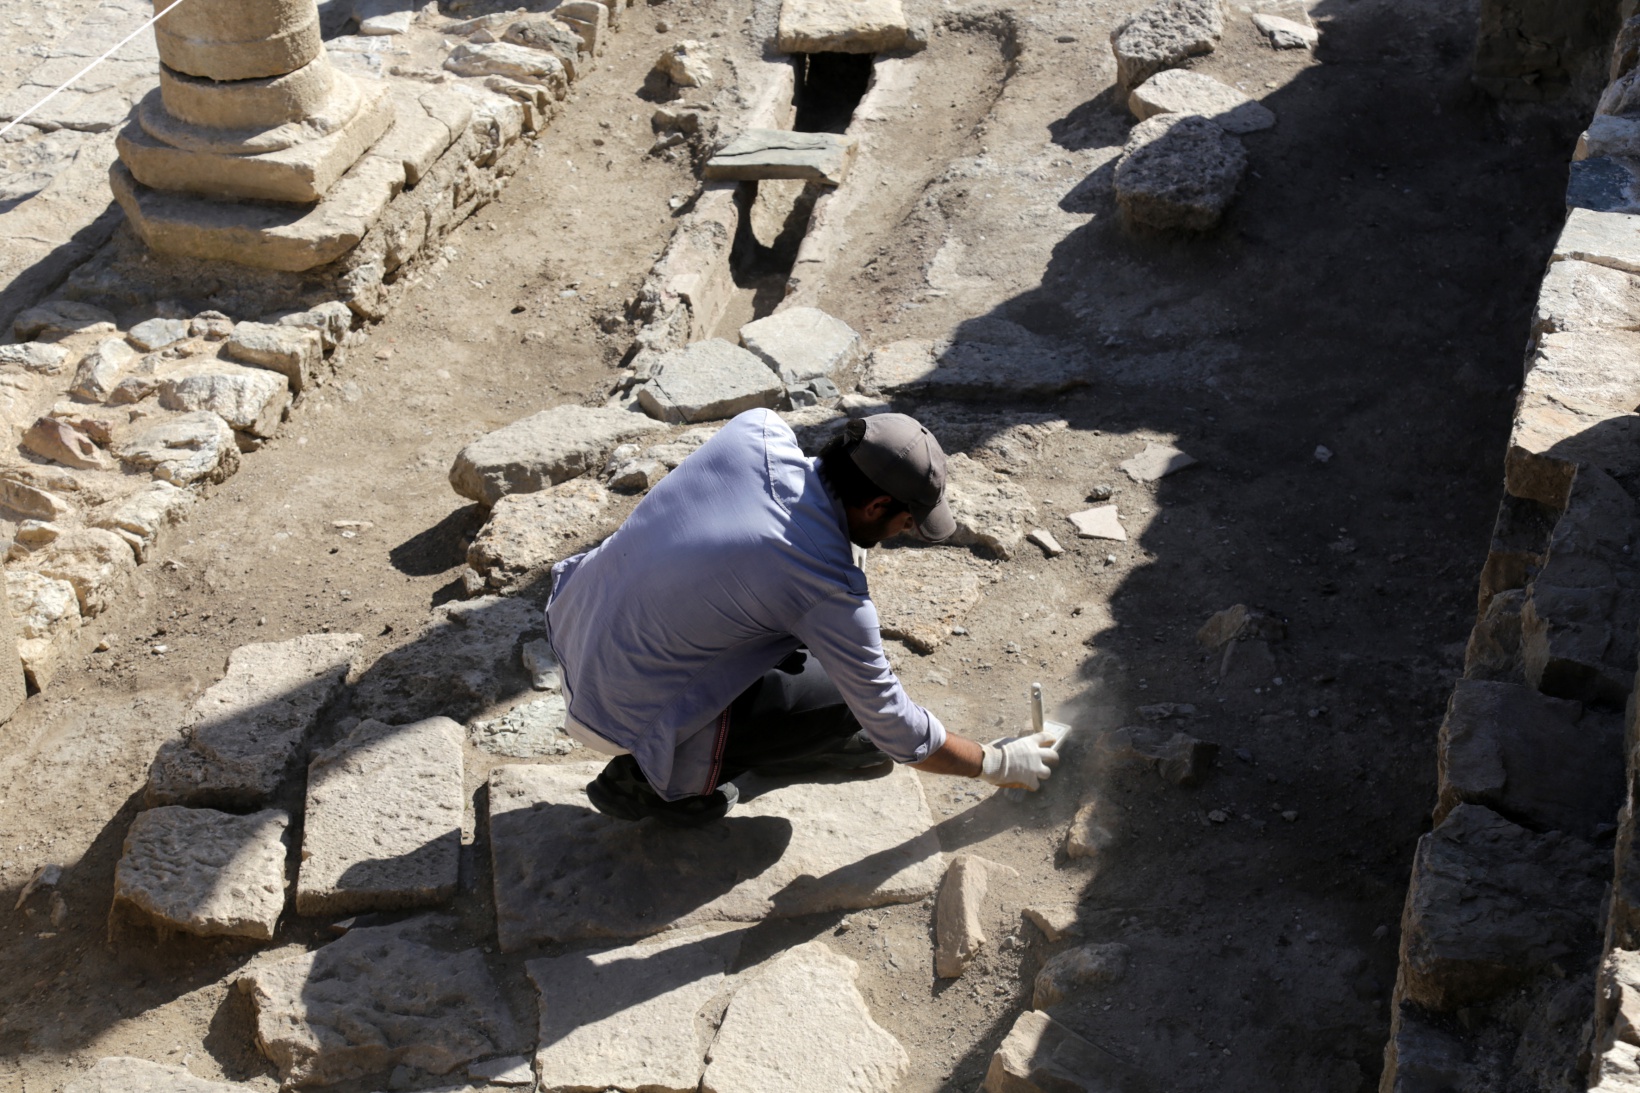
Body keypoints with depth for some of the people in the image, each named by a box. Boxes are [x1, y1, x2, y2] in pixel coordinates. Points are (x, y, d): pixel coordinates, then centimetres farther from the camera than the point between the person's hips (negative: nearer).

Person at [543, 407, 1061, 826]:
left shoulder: (758, 430, -10)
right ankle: (654, 778, 5)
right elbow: (894, 727, -11)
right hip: (623, 712, -7)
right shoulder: (832, 593, -24)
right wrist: (998, 764, 4)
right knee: (849, 704, 3)